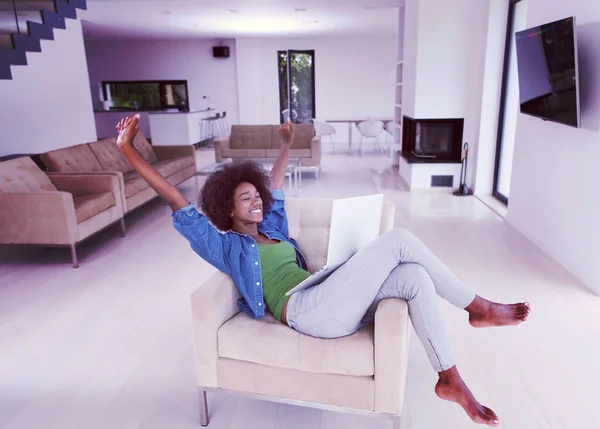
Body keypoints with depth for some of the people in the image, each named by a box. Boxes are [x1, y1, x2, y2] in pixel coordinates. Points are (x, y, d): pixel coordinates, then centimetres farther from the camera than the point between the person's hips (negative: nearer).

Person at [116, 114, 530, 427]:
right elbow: (177, 202, 5)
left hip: (337, 310, 8)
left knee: (415, 277, -13)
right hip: (308, 311, -8)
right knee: (400, 239, -17)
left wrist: (287, 144, 53)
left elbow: (275, 184, 42)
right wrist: (128, 148, 4)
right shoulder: (224, 244, 9)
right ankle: (479, 307, -2)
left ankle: (451, 381, -5)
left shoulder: (272, 228, 28)